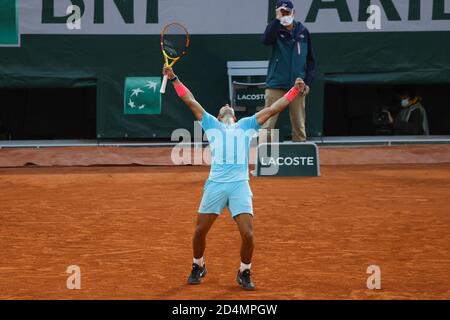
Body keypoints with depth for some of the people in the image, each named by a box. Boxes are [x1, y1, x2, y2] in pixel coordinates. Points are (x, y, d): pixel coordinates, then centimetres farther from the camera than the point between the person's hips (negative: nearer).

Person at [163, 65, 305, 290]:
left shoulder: (246, 125, 22)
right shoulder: (211, 125, 20)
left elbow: (273, 109, 19)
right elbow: (191, 101, 19)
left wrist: (295, 90, 13)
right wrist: (174, 79, 15)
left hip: (240, 185, 0)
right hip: (215, 185, 0)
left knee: (248, 233, -12)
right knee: (200, 231, 0)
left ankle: (244, 273, 9)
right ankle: (198, 267, 26)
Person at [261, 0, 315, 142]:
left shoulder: (303, 31, 7)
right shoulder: (275, 29, 0)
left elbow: (310, 60, 11)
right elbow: (266, 40, -23)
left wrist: (308, 82, 4)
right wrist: (278, 19, -24)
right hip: (276, 85, -3)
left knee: (299, 126, 7)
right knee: (268, 124, -8)